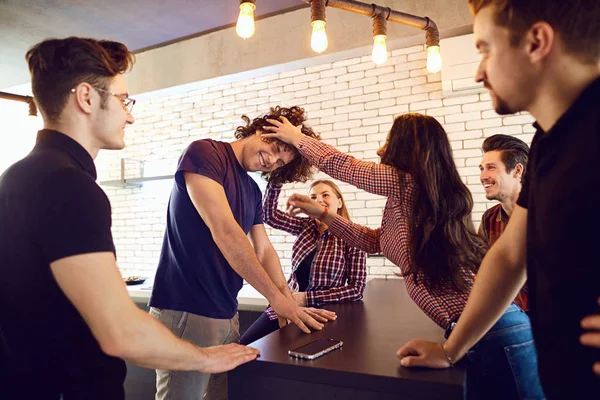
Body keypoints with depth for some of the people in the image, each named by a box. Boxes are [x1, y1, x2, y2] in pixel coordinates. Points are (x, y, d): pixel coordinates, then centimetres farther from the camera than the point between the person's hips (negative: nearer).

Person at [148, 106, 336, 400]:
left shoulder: (253, 191, 14)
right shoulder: (204, 153, -10)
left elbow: (264, 251, 14)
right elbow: (224, 231, -20)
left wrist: (291, 305, 1)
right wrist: (278, 298, -15)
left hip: (226, 316, 8)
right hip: (185, 312, -8)